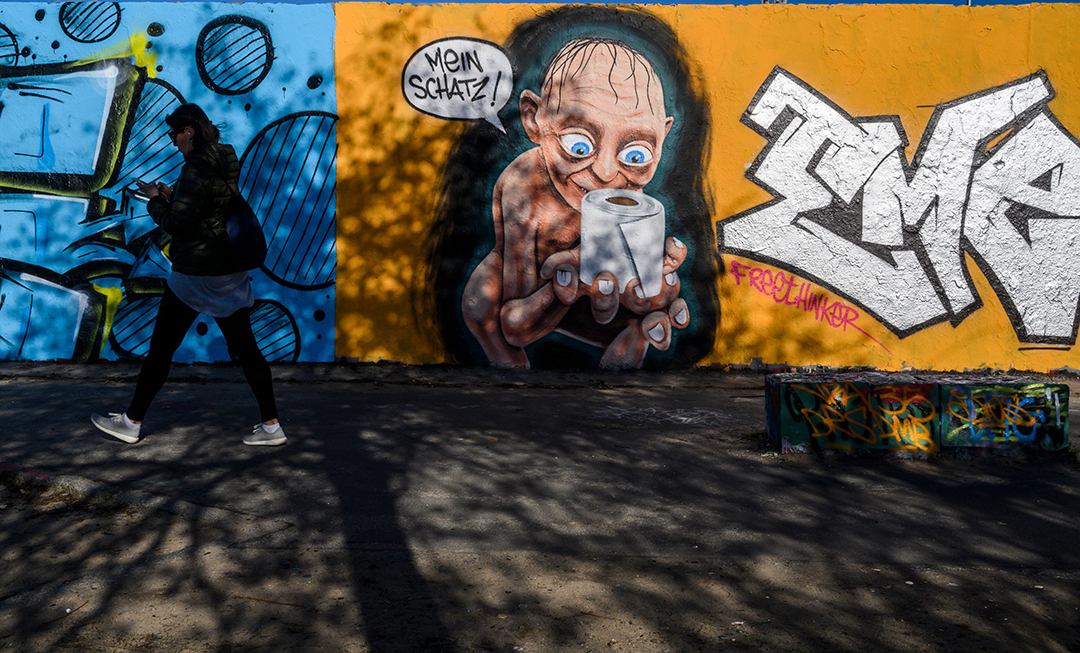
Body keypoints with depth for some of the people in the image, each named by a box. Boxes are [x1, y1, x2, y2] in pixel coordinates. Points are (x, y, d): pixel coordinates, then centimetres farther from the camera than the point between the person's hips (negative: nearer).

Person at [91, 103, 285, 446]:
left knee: (161, 348, 5)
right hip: (231, 274, 8)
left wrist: (155, 200, 0)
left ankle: (131, 422, 18)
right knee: (245, 348, 8)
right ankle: (271, 425, 8)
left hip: (195, 276, -8)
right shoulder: (226, 164, 10)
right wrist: (171, 196, 14)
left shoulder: (196, 169, -17)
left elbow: (177, 223, -16)